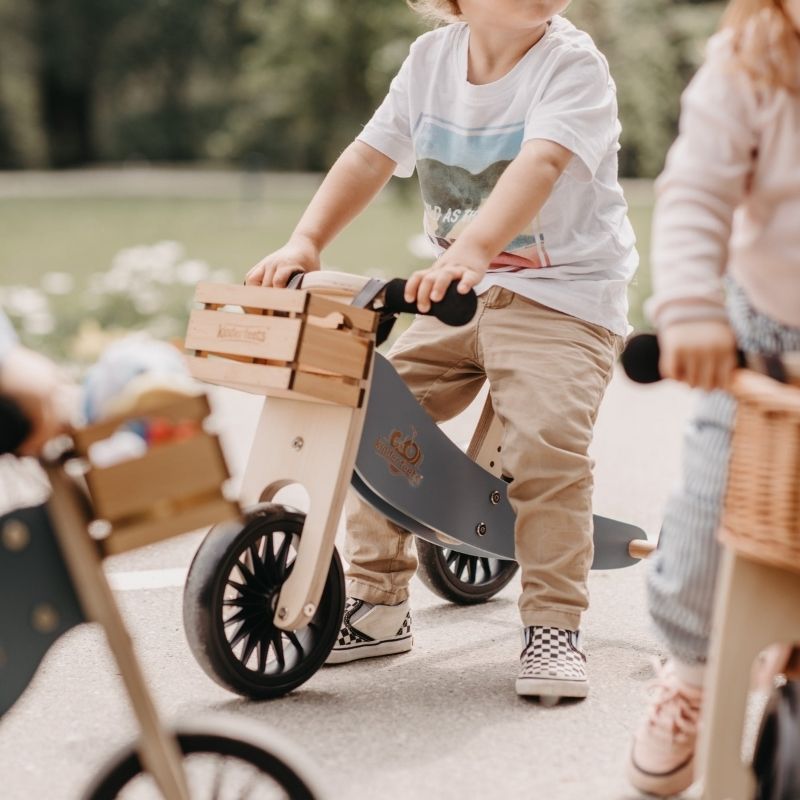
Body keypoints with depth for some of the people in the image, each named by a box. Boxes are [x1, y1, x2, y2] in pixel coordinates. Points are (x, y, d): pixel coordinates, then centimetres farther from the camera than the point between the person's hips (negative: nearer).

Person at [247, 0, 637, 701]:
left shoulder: (572, 63, -14)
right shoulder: (432, 58, 4)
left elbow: (540, 163, -31)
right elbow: (371, 156, 2)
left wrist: (472, 249, -47)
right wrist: (306, 241, -13)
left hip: (565, 294, -5)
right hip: (463, 294, 6)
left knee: (546, 437, -26)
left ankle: (553, 624, -10)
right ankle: (379, 600, 13)